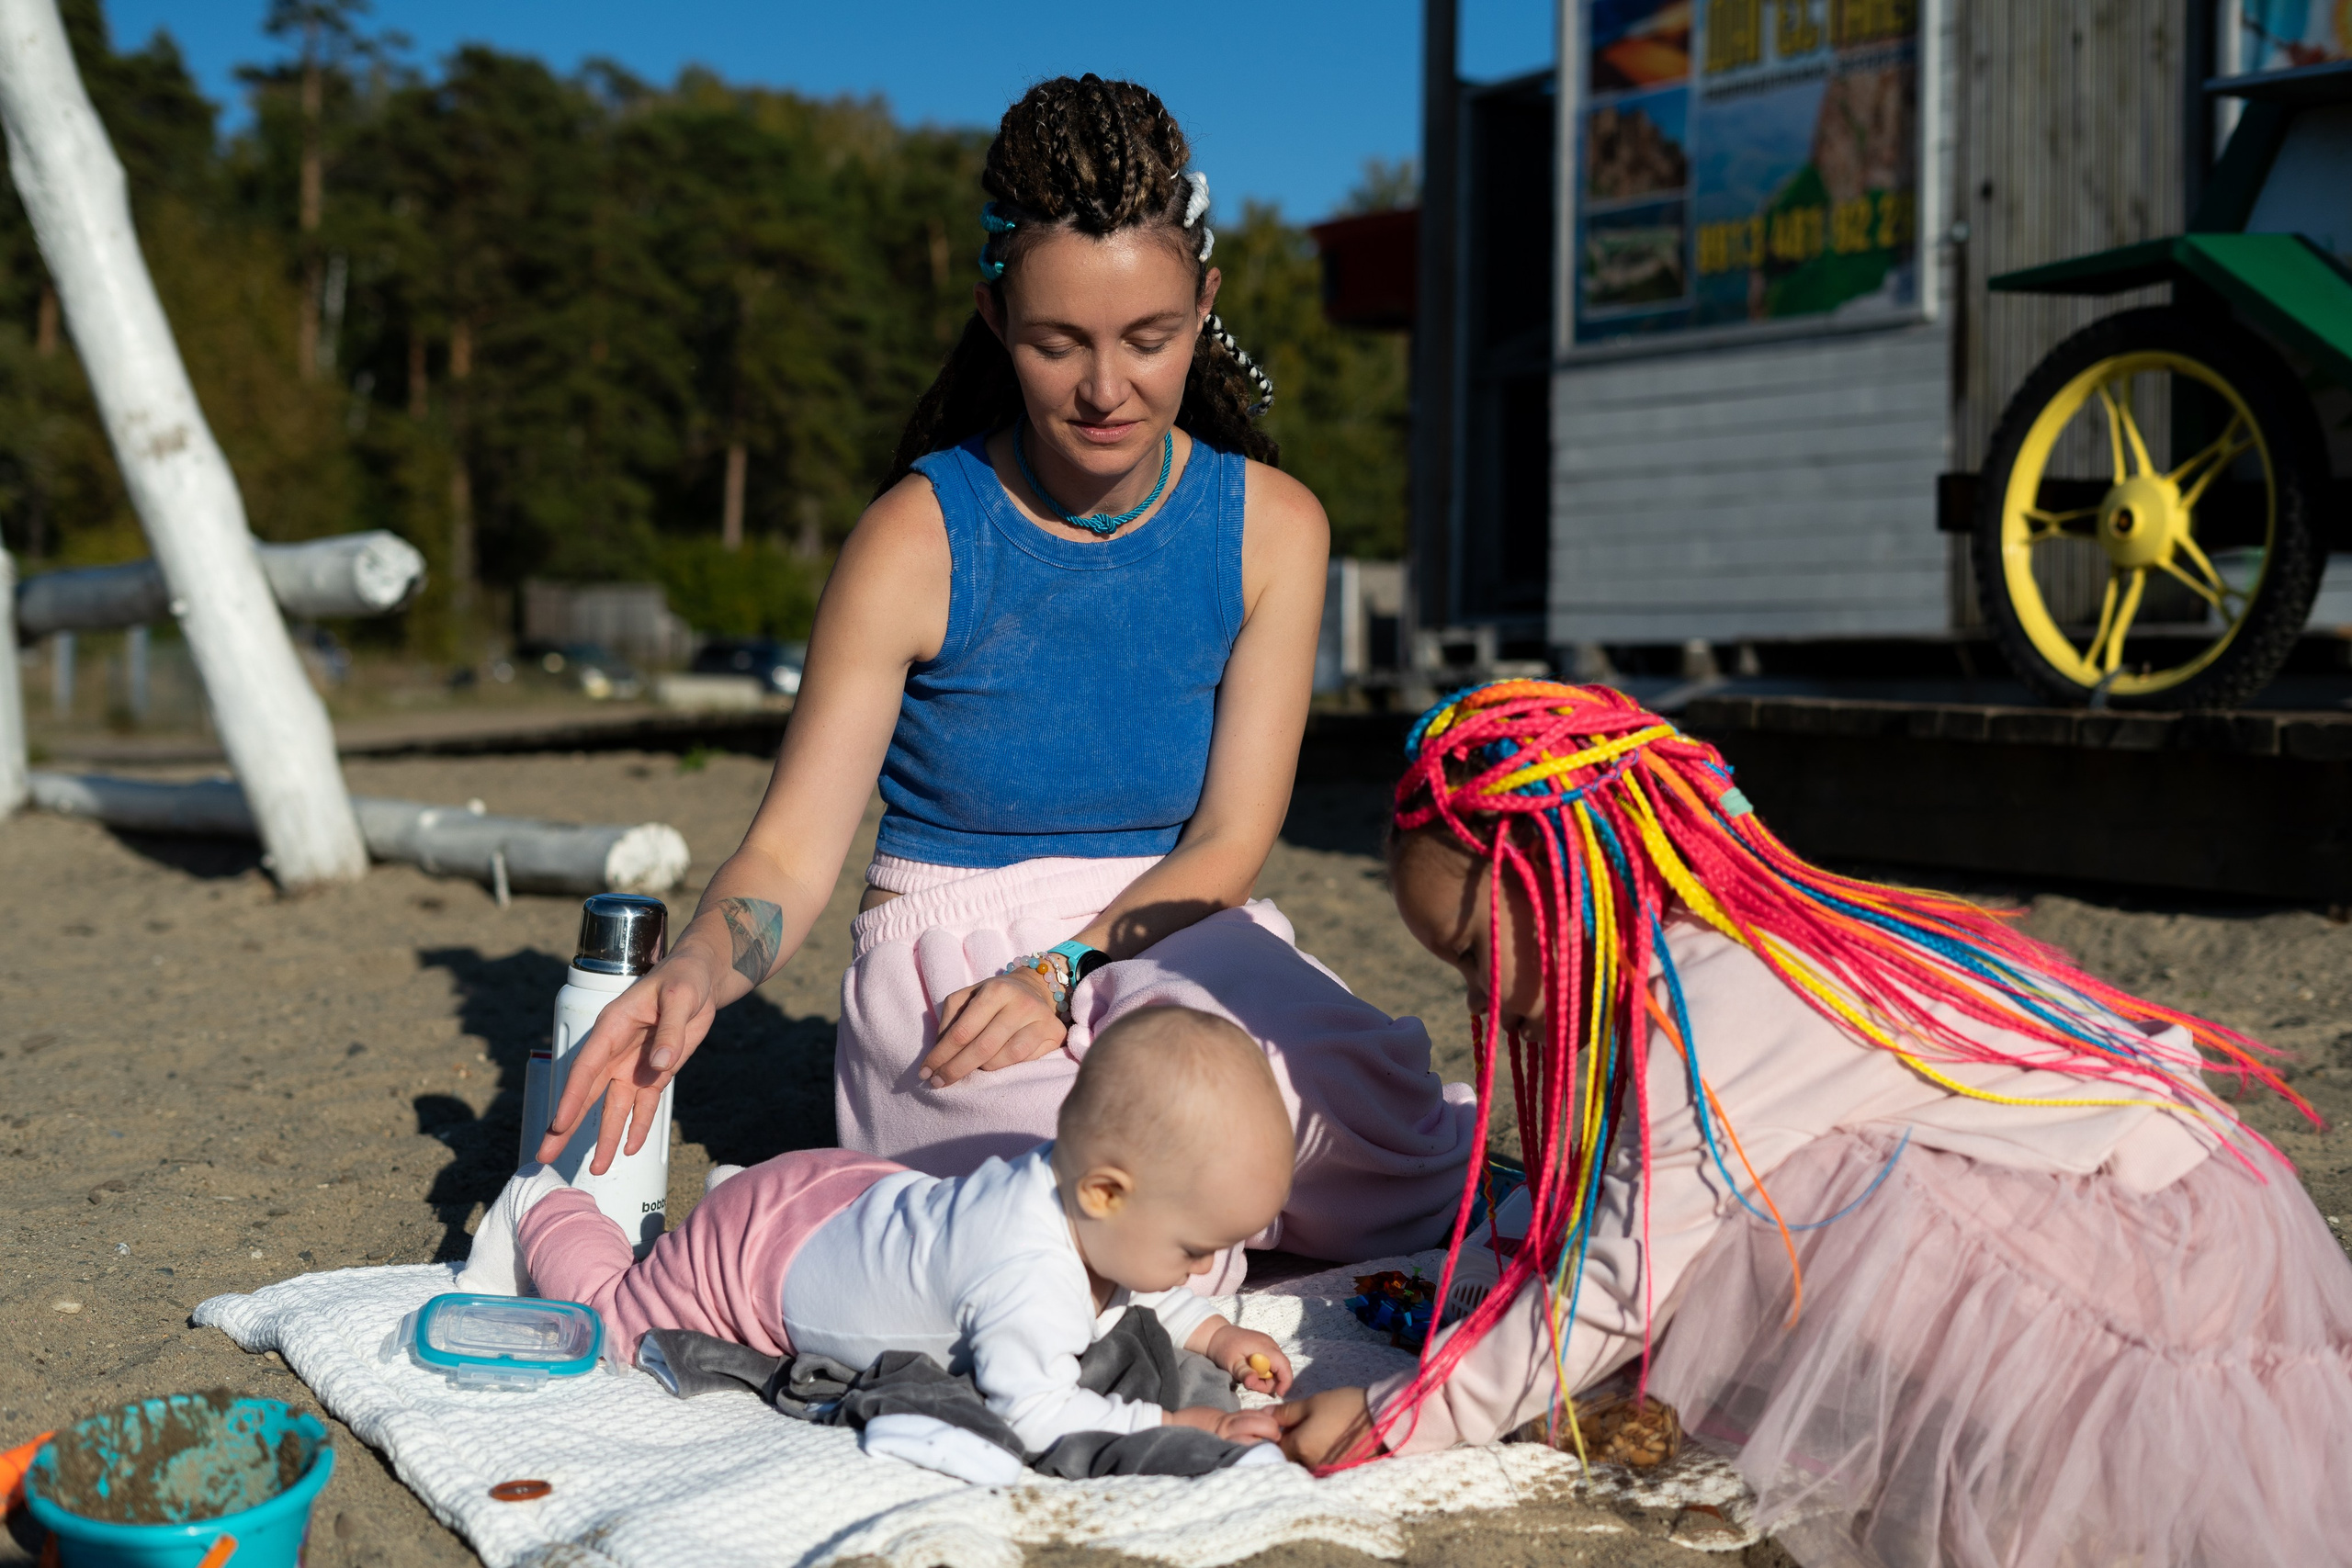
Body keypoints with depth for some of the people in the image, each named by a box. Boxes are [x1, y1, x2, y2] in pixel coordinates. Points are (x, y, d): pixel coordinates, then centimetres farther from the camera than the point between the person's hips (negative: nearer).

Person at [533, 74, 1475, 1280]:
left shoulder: (1272, 526, -2)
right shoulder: (918, 538, -9)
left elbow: (1227, 847, -5)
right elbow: (794, 844, -10)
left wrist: (1066, 973, -22)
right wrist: (696, 975, -32)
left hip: (1171, 942, 2)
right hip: (951, 957, -2)